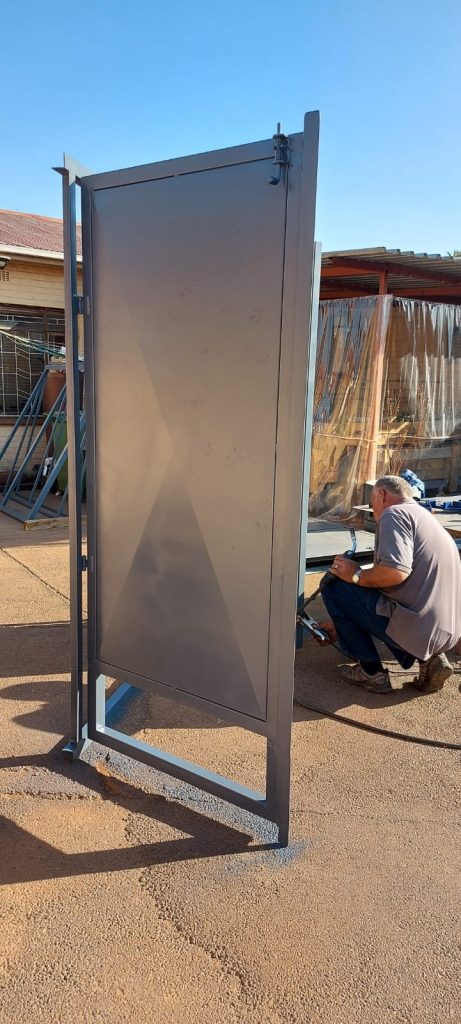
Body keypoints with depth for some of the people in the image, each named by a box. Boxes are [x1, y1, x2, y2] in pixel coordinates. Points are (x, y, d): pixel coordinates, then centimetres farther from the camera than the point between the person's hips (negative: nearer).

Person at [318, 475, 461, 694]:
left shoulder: (394, 513, -7)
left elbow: (396, 571, -26)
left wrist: (356, 575, -6)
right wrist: (342, 625, 32)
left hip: (415, 626, -9)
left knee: (334, 586, 3)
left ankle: (371, 672, 6)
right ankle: (428, 657, 12)